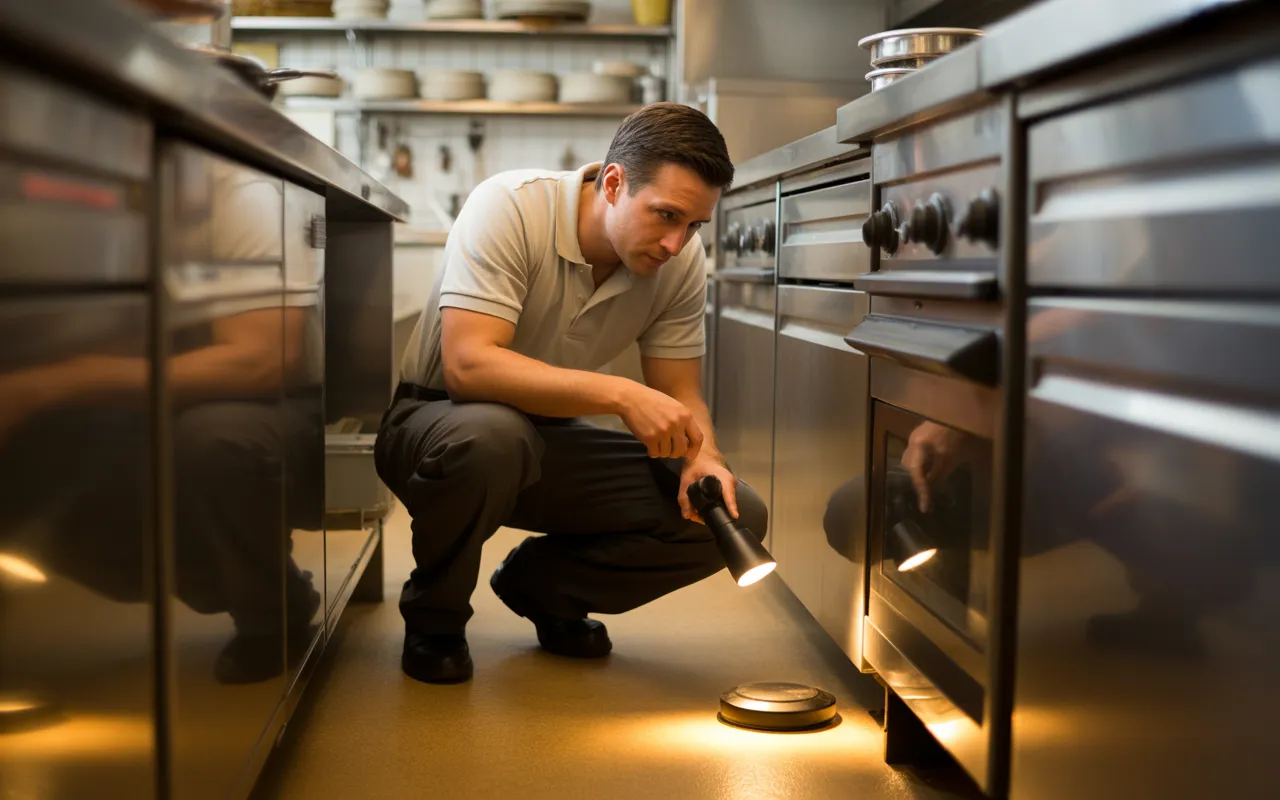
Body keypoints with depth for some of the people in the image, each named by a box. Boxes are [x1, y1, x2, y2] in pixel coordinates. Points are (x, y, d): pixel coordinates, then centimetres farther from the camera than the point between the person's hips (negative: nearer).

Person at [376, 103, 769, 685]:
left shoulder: (682, 259, -9)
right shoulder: (509, 207, -25)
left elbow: (680, 394, -1)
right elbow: (466, 364, -35)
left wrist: (701, 457, -25)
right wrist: (620, 395, -42)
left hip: (550, 441, 5)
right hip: (437, 421, -5)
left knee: (734, 516, -12)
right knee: (489, 434, -42)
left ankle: (542, 583, 11)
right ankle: (434, 618, -10)